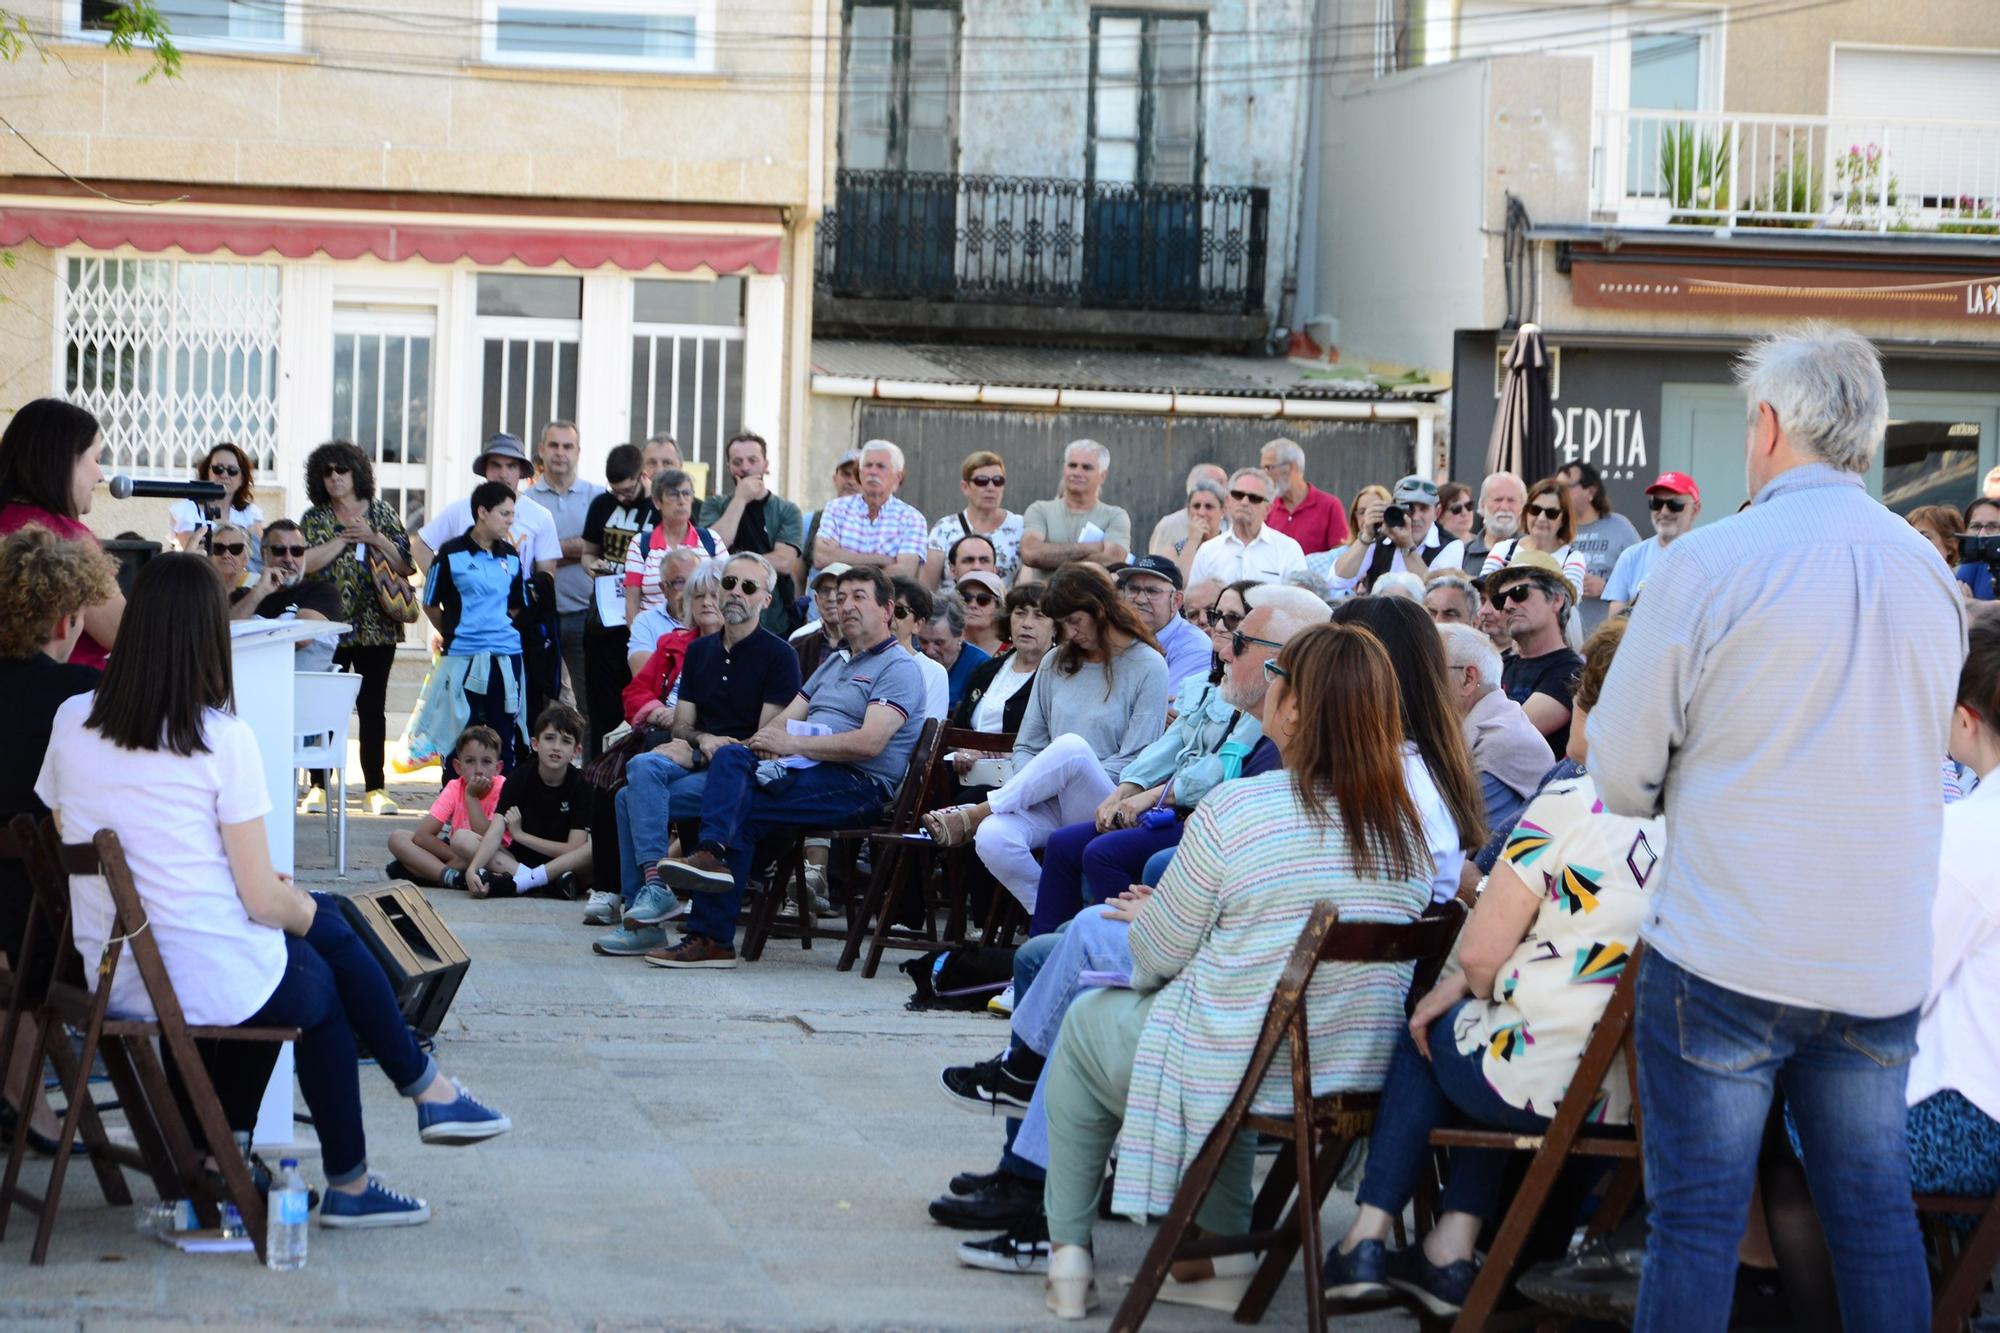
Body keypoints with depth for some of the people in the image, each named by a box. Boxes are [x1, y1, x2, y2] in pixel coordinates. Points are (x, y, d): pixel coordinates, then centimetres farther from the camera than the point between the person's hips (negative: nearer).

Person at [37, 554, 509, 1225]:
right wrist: (305, 907, 12)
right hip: (216, 986, -6)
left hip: (113, 985, 6)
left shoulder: (71, 721, -2)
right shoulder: (224, 739, -16)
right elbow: (263, 900, -13)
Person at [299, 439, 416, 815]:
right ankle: (319, 787, 6)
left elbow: (406, 566, 3)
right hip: (330, 626, -1)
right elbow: (304, 562, -10)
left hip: (377, 627, 1)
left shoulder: (383, 514, 8)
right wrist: (345, 538, -11)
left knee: (373, 708, 3)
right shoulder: (314, 519, 6)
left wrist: (375, 539, -10)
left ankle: (376, 788, 7)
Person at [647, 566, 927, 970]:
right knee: (730, 756, -22)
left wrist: (790, 745, -14)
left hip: (859, 785, -7)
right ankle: (713, 853, -33)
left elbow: (869, 743, -16)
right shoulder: (834, 664, 28)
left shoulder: (898, 668, -1)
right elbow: (786, 719, 19)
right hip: (805, 770, 7)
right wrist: (769, 744, -6)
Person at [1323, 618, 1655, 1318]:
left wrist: (1460, 983, 10)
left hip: (1544, 1085, -6)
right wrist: (1474, 979, 15)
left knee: (1427, 1029, 26)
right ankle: (1452, 1252, 28)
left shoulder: (1570, 806, -15)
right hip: (1645, 1095, 6)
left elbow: (1480, 952, -14)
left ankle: (1367, 1240, 26)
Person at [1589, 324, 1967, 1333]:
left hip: (1725, 957, -4)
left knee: (1696, 1219, 3)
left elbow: (1620, 772, -6)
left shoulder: (1707, 564, -11)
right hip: (1881, 961, 4)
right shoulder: (1932, 576, 4)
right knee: (1875, 1212, 12)